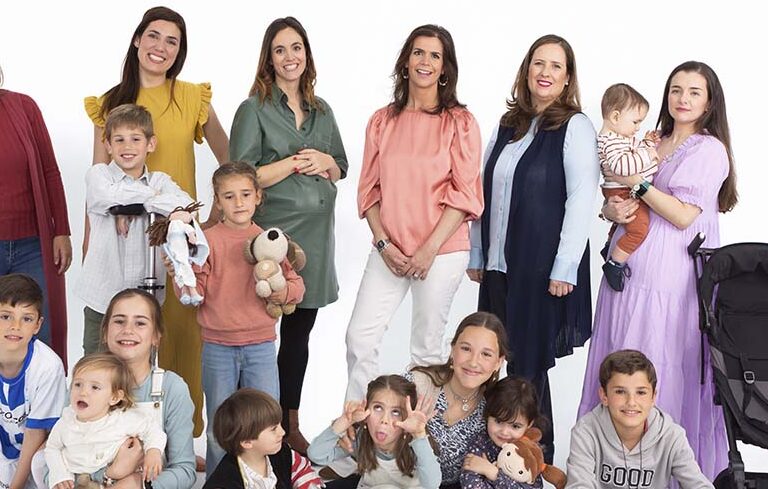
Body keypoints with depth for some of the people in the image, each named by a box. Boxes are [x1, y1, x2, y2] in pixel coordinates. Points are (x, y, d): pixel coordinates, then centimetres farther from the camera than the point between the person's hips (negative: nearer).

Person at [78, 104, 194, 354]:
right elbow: (109, 196, -23)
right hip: (102, 298, -1)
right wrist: (151, 194, -11)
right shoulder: (98, 174, 1)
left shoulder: (160, 181, 6)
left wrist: (137, 202, -19)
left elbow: (187, 208, -15)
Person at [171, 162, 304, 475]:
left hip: (260, 346, 1)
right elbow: (194, 295, -5)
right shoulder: (207, 240, -3)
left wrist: (284, 291, -15)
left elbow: (296, 284, 5)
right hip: (218, 347, -1)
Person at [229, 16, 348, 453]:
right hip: (270, 233, -5)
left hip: (315, 235, 5)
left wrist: (324, 164, -4)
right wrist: (295, 162, -11)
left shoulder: (322, 111, 14)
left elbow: (341, 169, 18)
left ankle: (291, 424, 22)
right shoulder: (254, 110, -2)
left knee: (299, 332, 11)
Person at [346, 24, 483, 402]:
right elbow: (370, 188, 7)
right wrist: (383, 242, -5)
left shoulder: (459, 122, -2)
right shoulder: (382, 121, 8)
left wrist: (430, 249, -13)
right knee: (359, 338, -2)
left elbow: (464, 193, -6)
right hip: (389, 250, 3)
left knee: (427, 348, 5)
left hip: (442, 250, -3)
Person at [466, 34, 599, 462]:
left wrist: (565, 268, -16)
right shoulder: (509, 125, 13)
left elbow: (582, 200, -12)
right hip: (499, 264, 6)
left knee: (528, 365, 1)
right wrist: (477, 256, 13)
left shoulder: (575, 127, -5)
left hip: (542, 267, -5)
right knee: (507, 360, 9)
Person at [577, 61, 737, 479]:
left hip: (671, 282, -6)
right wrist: (613, 209, -4)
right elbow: (613, 201, 18)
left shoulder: (709, 150, -3)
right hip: (627, 272, 6)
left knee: (663, 376, -3)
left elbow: (683, 215, -12)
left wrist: (638, 183, -12)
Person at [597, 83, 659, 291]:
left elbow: (633, 151, 28)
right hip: (623, 194, -11)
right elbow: (621, 165, -37)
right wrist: (646, 155, -28)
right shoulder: (608, 141, -22)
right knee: (639, 228, -24)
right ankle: (614, 264, -13)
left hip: (636, 192, 11)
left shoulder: (621, 136, 12)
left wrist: (646, 143, 11)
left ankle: (611, 246, 53)